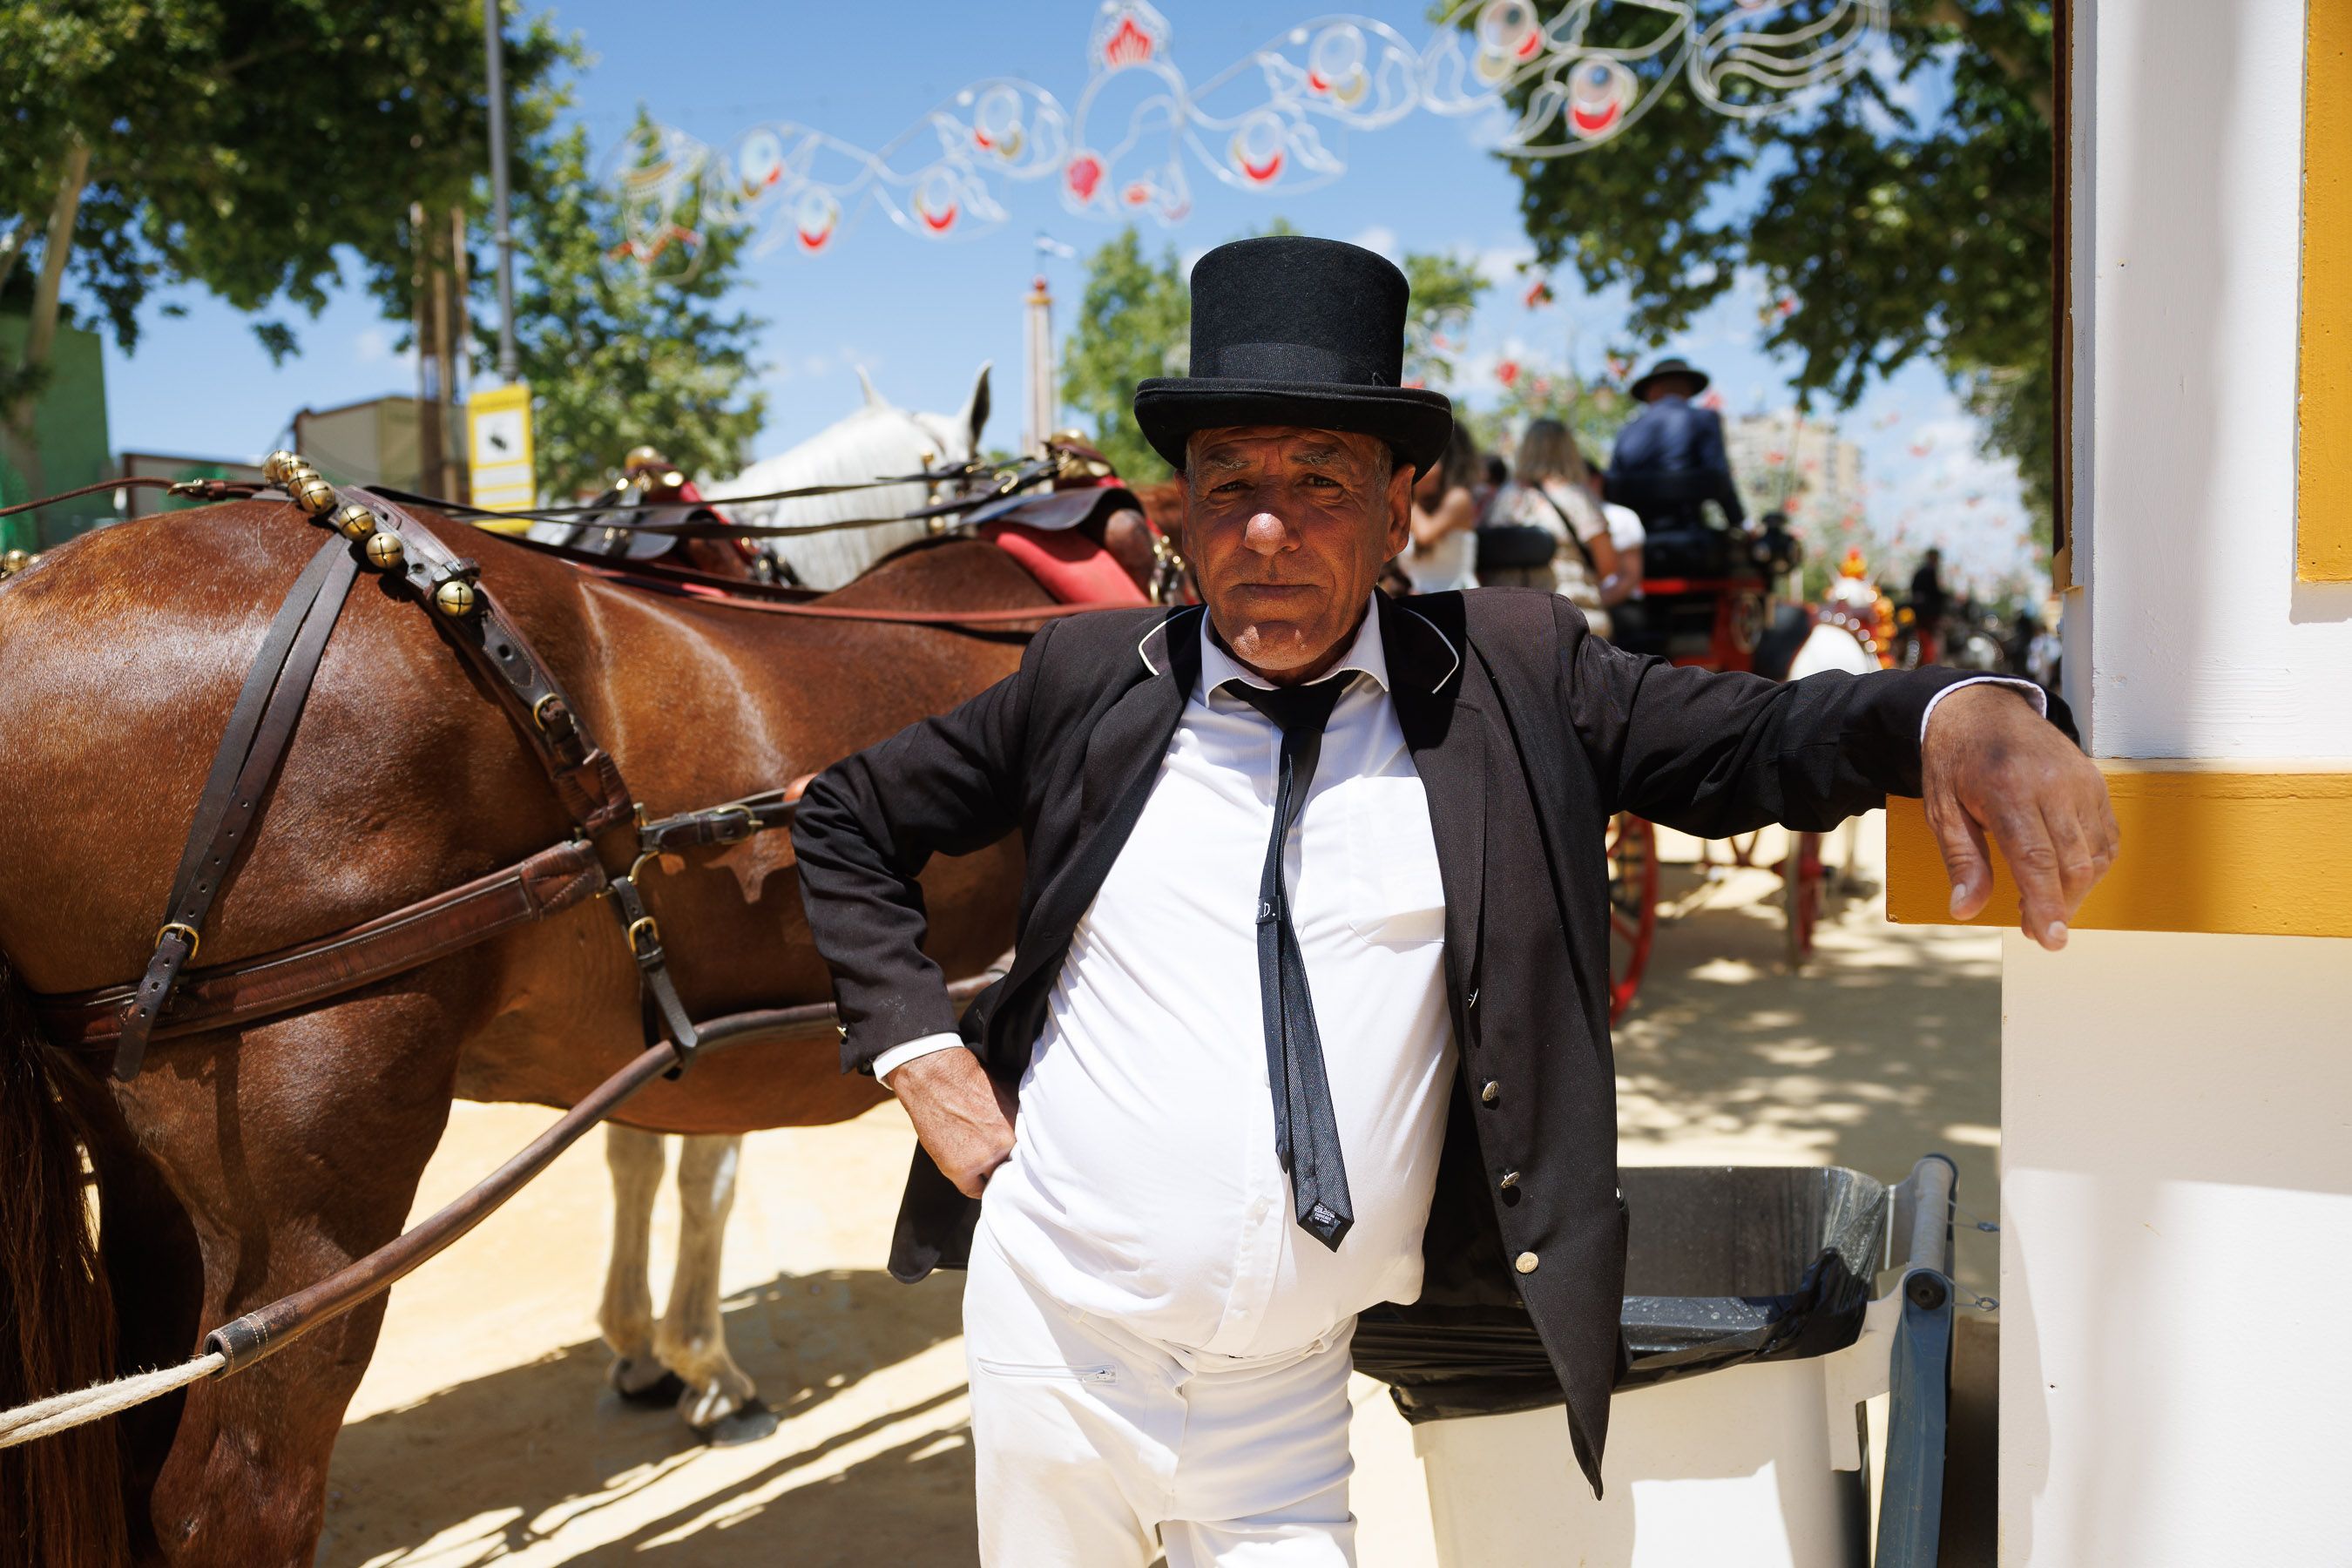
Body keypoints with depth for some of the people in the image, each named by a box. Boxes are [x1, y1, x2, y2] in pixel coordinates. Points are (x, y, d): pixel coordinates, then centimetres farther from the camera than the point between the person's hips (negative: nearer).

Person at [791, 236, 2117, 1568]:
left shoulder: (1512, 675, -2)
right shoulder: (1087, 682, -1)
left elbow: (1759, 739, -8)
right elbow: (847, 823, 8)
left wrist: (1960, 710, -29)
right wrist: (921, 1052, -2)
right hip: (1053, 1342, 1)